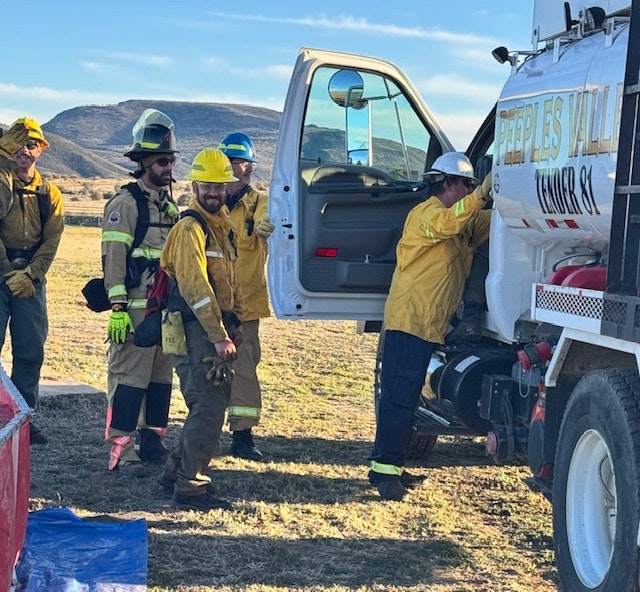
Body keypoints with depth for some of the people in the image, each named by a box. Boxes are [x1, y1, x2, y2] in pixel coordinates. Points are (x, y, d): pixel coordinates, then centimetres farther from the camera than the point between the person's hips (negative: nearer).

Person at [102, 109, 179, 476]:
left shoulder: (170, 205, 16)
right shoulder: (125, 204, -8)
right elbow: (113, 258, -14)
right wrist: (118, 308, -19)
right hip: (136, 308, -8)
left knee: (162, 376, 12)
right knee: (130, 376, -8)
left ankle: (153, 440, 22)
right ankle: (120, 450, -5)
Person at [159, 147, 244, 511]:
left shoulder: (220, 226, 18)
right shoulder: (191, 228, -12)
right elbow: (195, 286, -20)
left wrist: (235, 325, 17)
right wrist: (219, 336, -24)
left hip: (217, 328, 9)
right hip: (198, 330, -9)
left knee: (214, 404, 14)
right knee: (209, 408, -11)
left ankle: (178, 470, 27)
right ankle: (189, 488, -5)